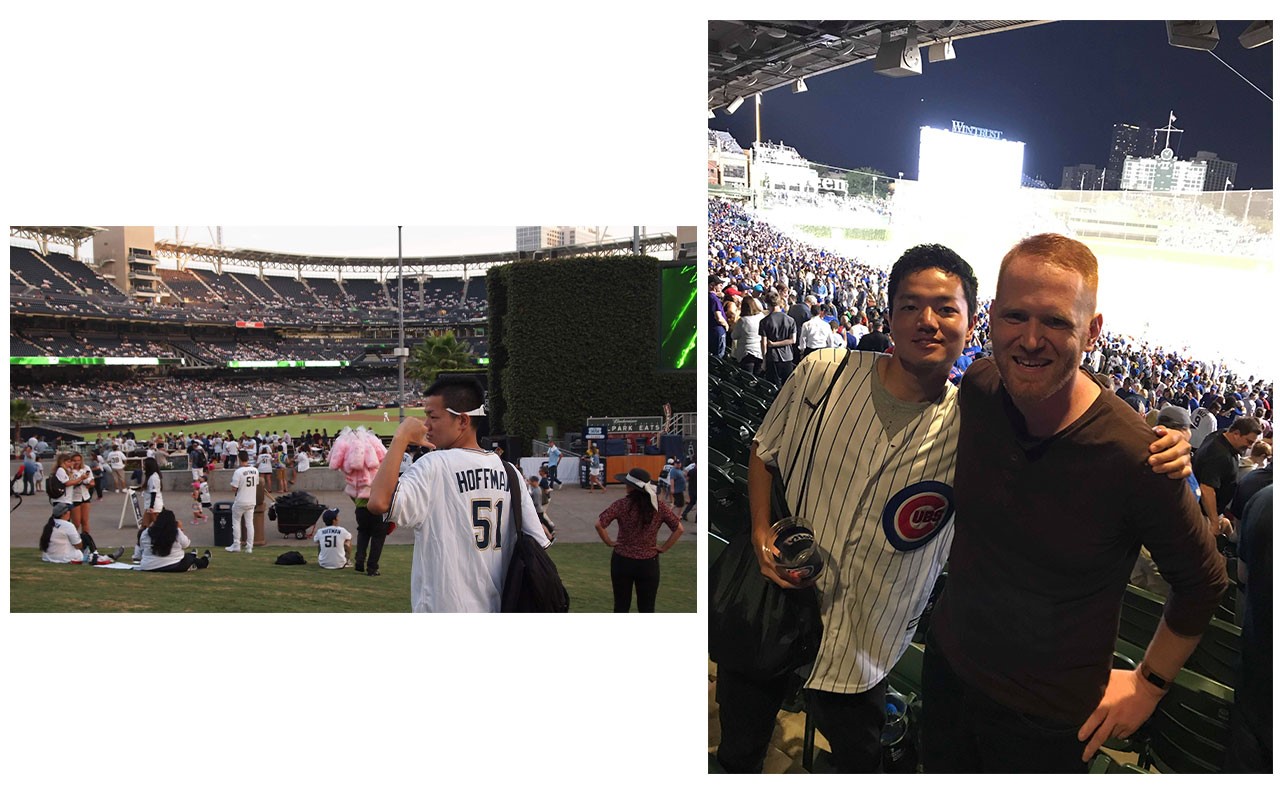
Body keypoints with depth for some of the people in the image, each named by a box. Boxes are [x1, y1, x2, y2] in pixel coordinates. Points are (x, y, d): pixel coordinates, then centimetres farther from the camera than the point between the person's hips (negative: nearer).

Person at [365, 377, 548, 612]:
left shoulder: (435, 465, -13)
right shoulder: (509, 472, 7)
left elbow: (379, 503, -26)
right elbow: (537, 542, 7)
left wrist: (400, 438, -15)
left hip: (444, 611, -6)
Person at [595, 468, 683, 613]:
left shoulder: (622, 505, -14)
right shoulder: (659, 506, -8)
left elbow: (599, 524, -18)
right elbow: (679, 529, -7)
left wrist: (609, 542, -4)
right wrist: (664, 548, 0)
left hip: (622, 561, -1)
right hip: (649, 563, 1)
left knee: (621, 606, 14)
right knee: (647, 609, 11)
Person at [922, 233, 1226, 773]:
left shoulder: (1136, 457, -27)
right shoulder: (977, 390, -14)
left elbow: (1202, 582, -10)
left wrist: (1149, 682, -3)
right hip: (948, 666, 4)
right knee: (941, 774, 25)